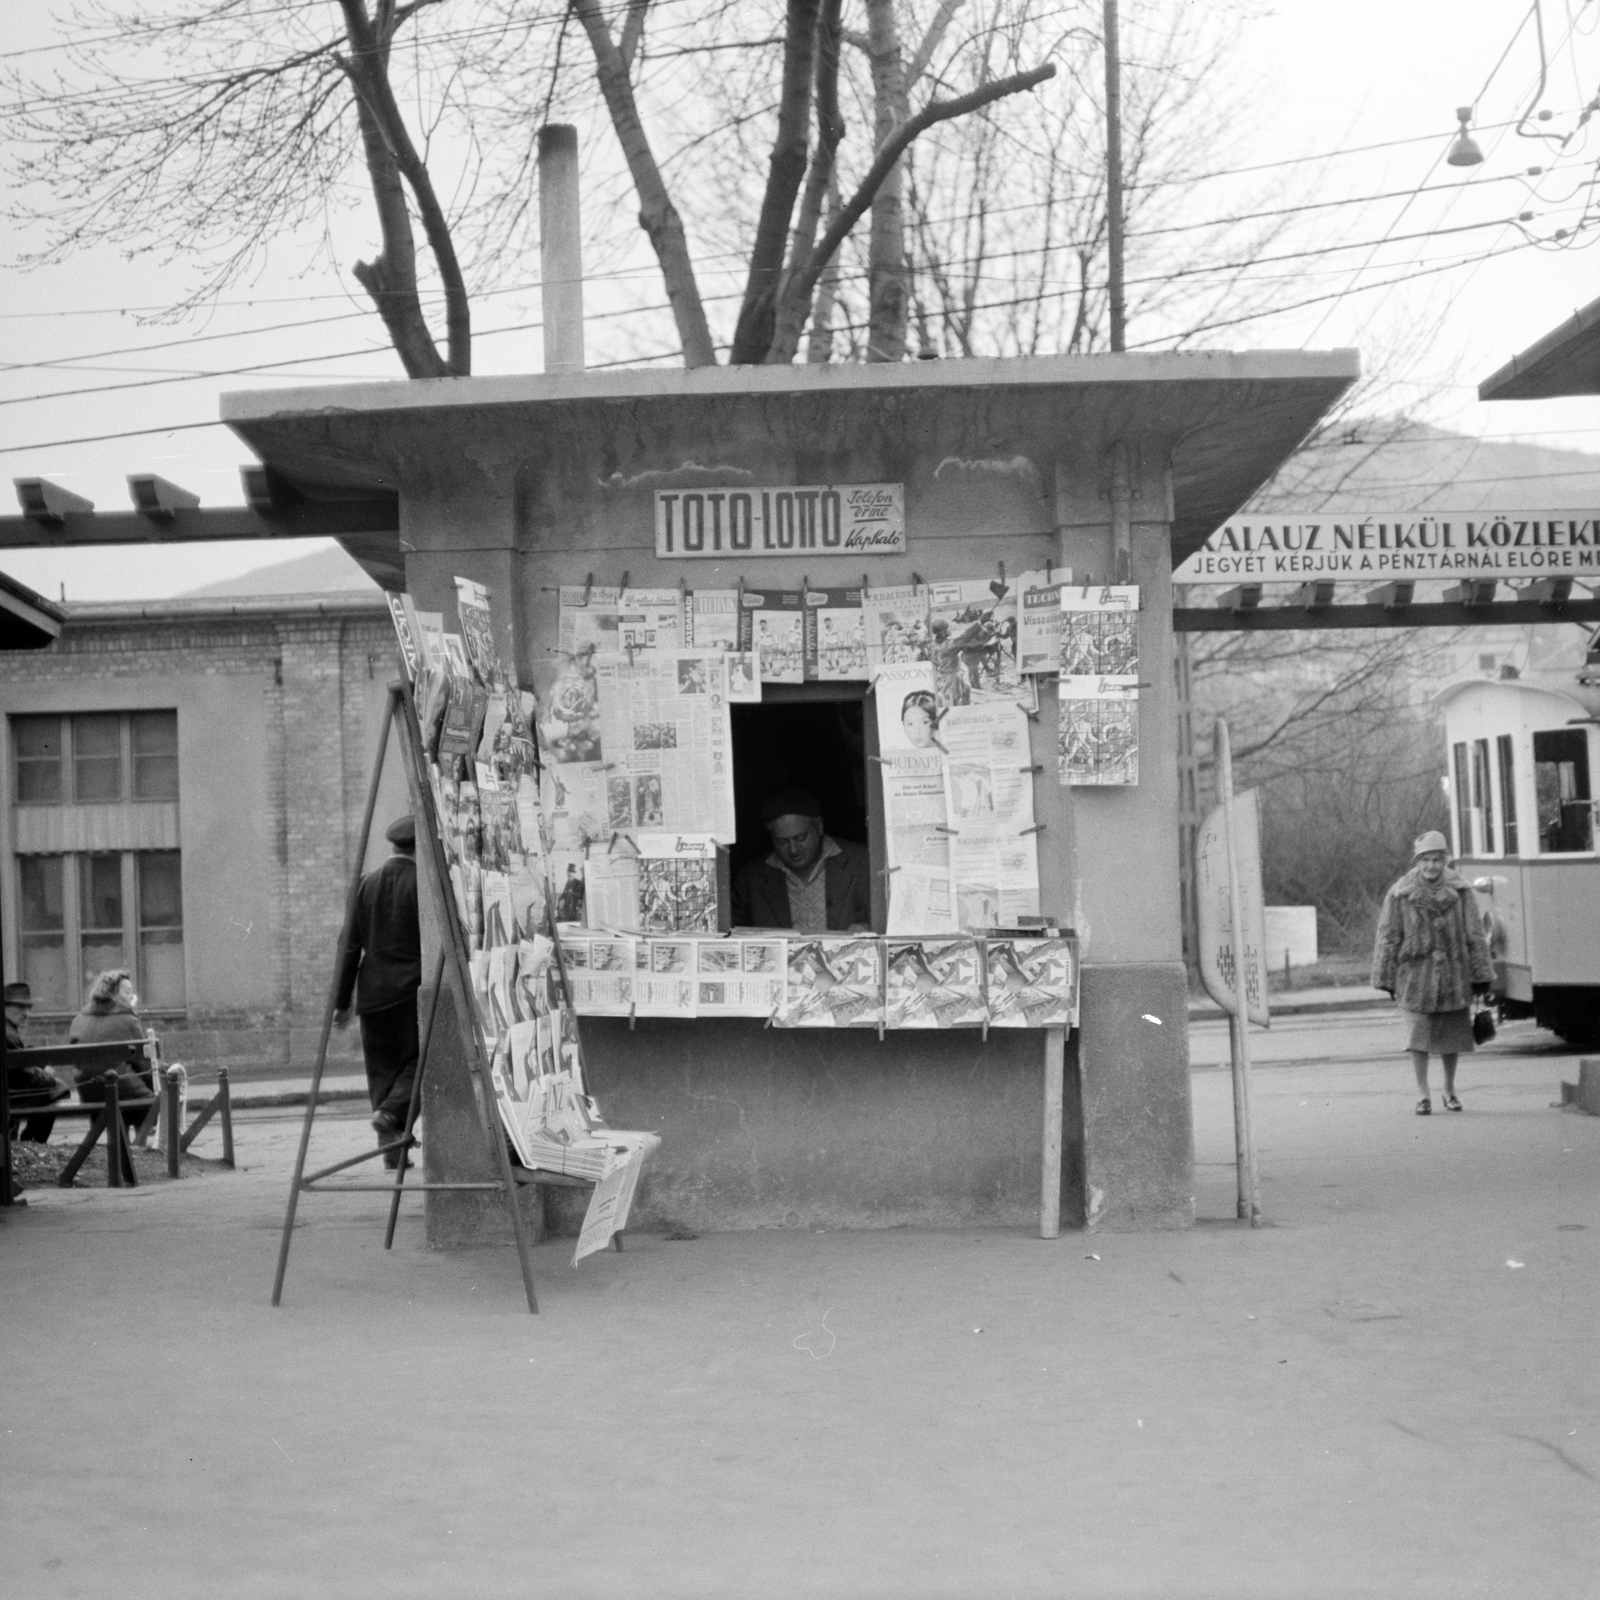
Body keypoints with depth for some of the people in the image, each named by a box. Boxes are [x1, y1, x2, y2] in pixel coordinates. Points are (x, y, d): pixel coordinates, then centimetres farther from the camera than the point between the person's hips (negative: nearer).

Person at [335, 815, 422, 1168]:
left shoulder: (368, 884, 7)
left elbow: (350, 945, 6)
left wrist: (342, 1000, 9)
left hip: (373, 993, 4)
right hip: (413, 991, -4)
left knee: (382, 1069, 9)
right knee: (418, 1061, 6)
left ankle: (393, 1153, 6)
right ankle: (391, 1112, -19)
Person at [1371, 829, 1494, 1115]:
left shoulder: (1460, 892, 0)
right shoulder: (1400, 894, -4)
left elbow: (1475, 935, 3)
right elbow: (1388, 938, 0)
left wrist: (1481, 974, 1)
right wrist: (1386, 978, 0)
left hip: (1453, 974, 2)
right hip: (1416, 973, -2)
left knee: (1452, 1034, 10)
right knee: (1420, 1034, -4)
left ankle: (1450, 1090, 27)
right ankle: (1423, 1094, 5)